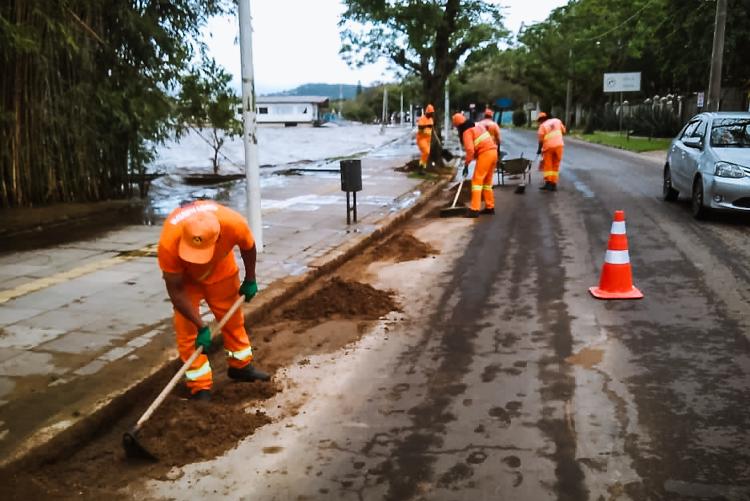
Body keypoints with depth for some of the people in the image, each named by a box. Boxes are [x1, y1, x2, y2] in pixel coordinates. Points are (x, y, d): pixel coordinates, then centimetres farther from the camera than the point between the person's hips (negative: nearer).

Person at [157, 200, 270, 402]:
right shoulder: (169, 242, -42)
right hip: (183, 276, -2)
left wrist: (250, 280, -1)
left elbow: (248, 247, -12)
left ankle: (241, 366, 33)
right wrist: (201, 326, -28)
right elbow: (176, 291, -29)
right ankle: (200, 388, 4)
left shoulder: (234, 223, -39)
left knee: (233, 318, 12)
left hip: (220, 269, 2)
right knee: (188, 331, -7)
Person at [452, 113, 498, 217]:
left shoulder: (467, 132, -8)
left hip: (485, 154, -9)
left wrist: (466, 164, -9)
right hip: (493, 152, 9)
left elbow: (470, 150, -17)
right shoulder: (477, 126, 19)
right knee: (487, 181, 17)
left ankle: (474, 209, -14)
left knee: (477, 180, -8)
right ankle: (490, 207, 22)